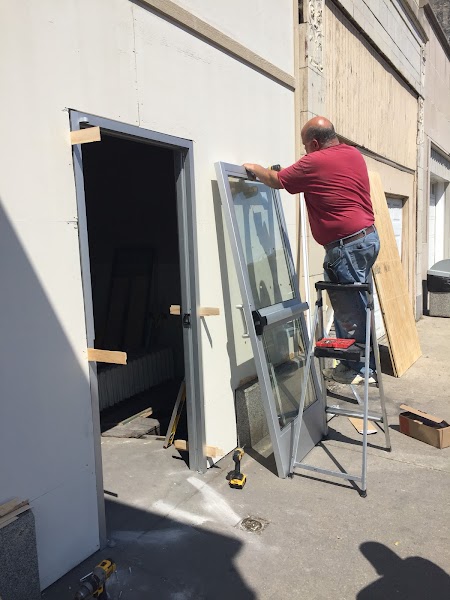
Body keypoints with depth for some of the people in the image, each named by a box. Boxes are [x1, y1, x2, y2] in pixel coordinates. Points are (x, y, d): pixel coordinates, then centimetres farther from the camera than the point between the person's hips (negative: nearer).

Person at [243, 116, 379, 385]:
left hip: (347, 246, -9)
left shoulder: (314, 162, -11)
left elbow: (277, 181, 1)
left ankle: (363, 369, 11)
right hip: (369, 236, 9)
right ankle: (351, 361, 24)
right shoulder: (355, 154, 12)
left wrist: (256, 169, 22)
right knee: (351, 304, 16)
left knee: (351, 309, 0)